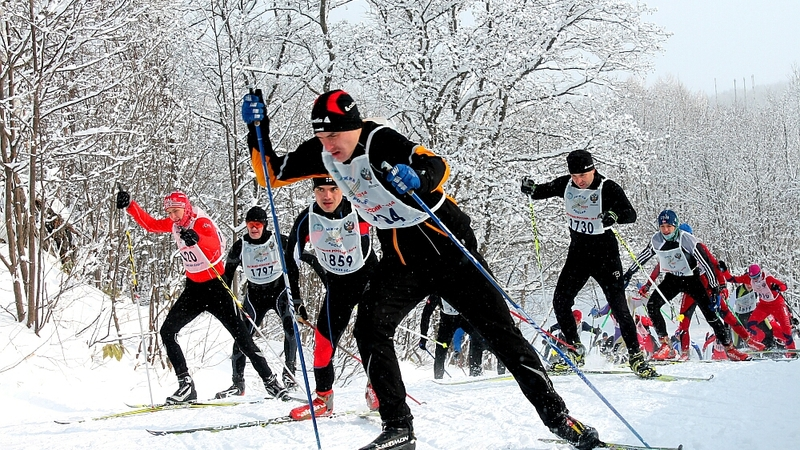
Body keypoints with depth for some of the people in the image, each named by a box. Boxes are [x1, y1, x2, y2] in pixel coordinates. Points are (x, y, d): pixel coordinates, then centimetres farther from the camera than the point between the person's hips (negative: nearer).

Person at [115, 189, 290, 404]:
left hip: (215, 287, -8)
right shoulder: (175, 224, 2)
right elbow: (150, 224, 13)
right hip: (194, 287, 8)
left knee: (240, 334, -11)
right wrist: (129, 205, -1)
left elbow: (215, 245, -39)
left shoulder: (201, 222, -20)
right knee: (167, 332, -2)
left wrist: (197, 239, -62)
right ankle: (186, 385, -2)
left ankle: (270, 381, -2)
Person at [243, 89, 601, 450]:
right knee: (370, 328, -13)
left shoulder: (380, 141, -22)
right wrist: (258, 129, -10)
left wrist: (417, 177, -54)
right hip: (401, 256, 6)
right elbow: (272, 174, 4)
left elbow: (437, 166, -33)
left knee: (499, 330, -5)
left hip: (446, 244, -6)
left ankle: (556, 414, 4)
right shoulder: (323, 154, -3)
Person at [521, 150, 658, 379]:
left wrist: (614, 216, -47)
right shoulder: (566, 184, -2)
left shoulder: (608, 188, -16)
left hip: (604, 252, -5)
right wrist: (531, 189, -12)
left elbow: (631, 214, -25)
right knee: (560, 301, -1)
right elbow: (544, 191, 12)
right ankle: (574, 351, 13)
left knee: (618, 305, -11)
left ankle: (636, 356, -3)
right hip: (578, 252, 5)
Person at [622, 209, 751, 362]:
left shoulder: (689, 241, -25)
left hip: (693, 279, -4)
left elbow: (707, 263, -22)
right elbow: (642, 257, 7)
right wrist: (628, 274, 14)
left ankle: (729, 349, 4)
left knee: (710, 313, -10)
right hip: (672, 279, 4)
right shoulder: (656, 240, -12)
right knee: (652, 305, -16)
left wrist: (715, 290, -24)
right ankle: (666, 346, -9)